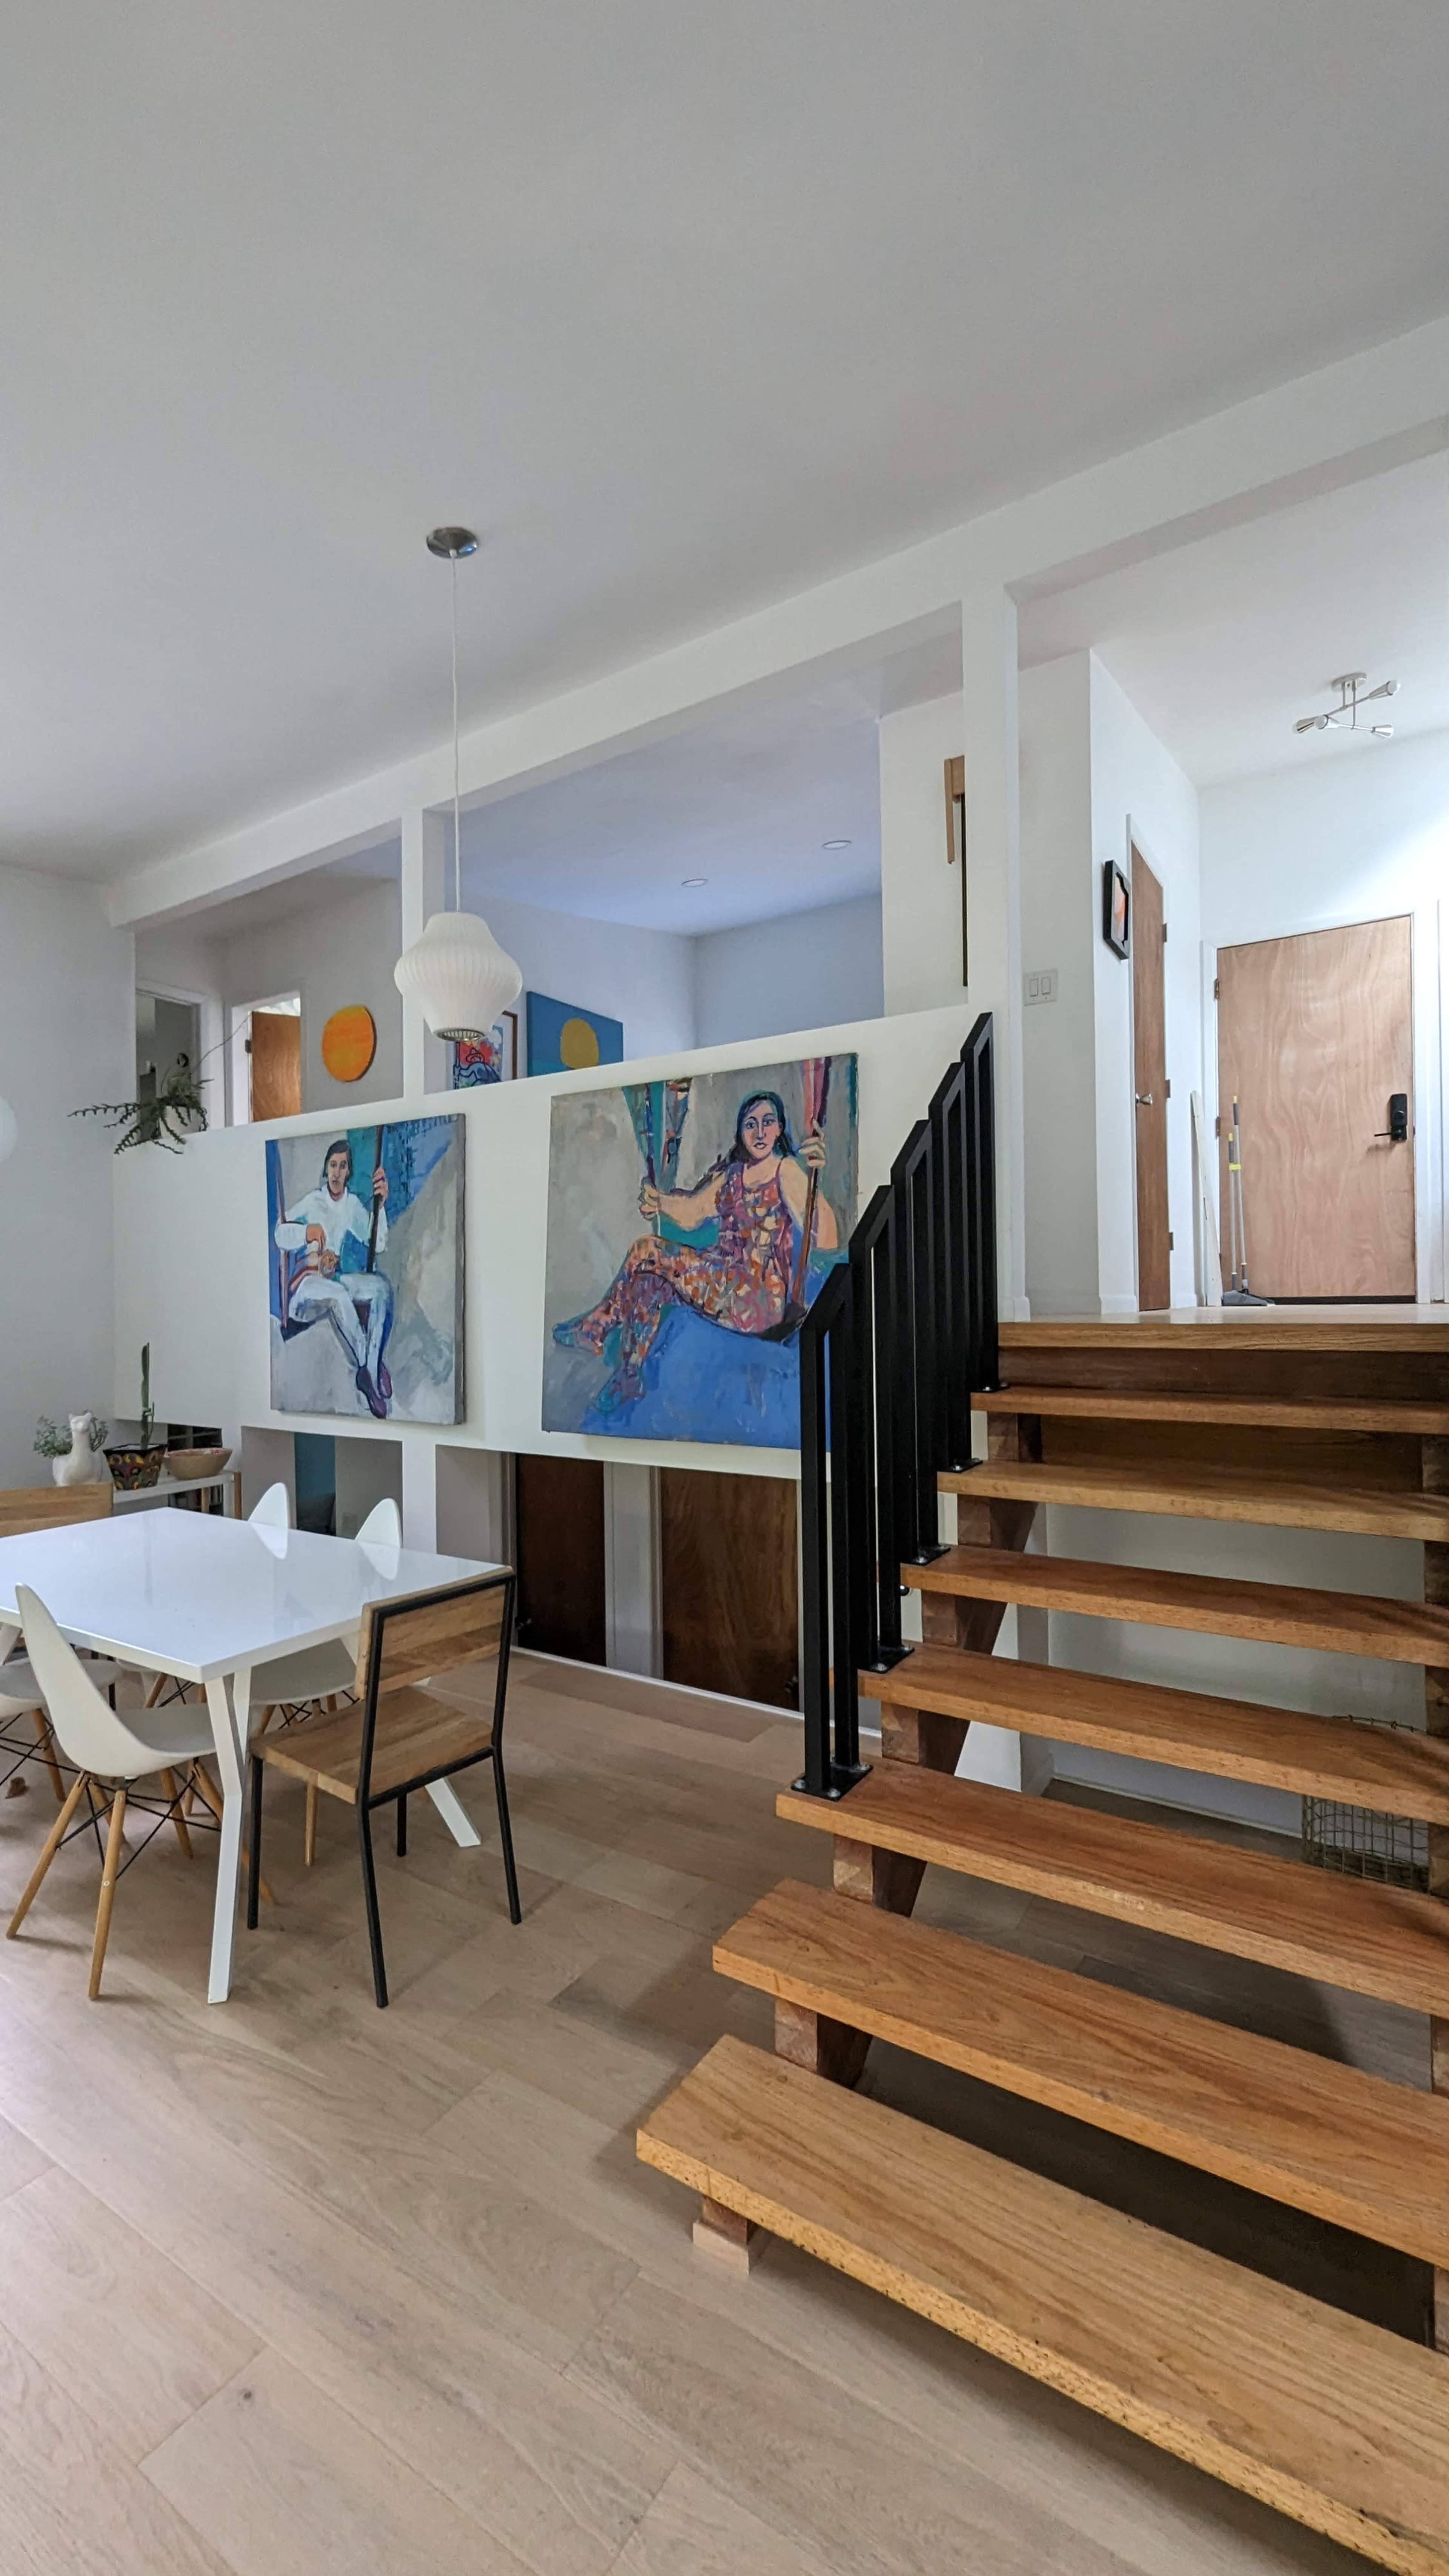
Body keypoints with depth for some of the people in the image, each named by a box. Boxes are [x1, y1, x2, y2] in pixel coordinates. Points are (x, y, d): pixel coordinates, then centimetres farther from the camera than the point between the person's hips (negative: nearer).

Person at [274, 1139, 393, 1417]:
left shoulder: (353, 1204, 8)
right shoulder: (312, 1202, -5)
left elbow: (378, 1244, -1)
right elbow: (279, 1235, -12)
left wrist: (380, 1205, -13)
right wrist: (307, 1231, -30)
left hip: (336, 1278, 5)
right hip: (305, 1284, -5)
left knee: (383, 1286, -20)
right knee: (339, 1296, -37)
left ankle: (371, 1368, -25)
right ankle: (368, 1369, -27)